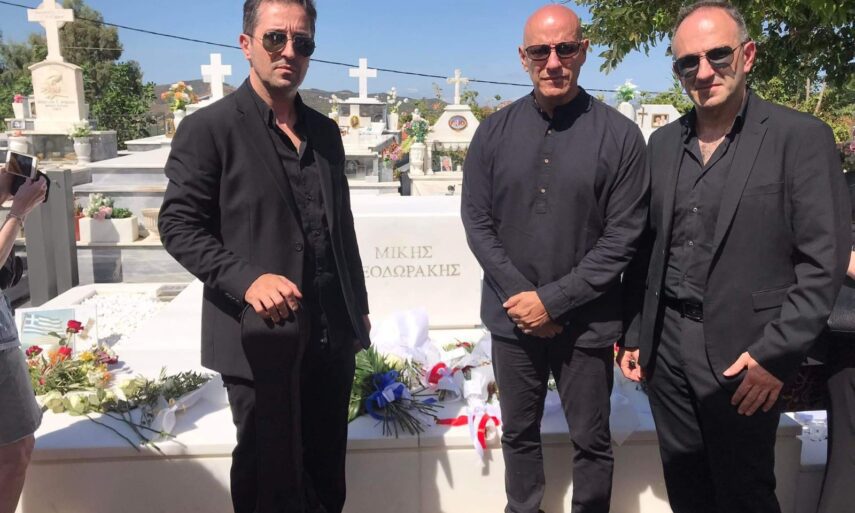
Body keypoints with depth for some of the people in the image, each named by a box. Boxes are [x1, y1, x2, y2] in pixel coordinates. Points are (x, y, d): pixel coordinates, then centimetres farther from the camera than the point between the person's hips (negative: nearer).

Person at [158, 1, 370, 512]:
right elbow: (179, 225, -9)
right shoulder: (209, 128, -7)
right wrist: (247, 279, -24)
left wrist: (359, 308, 15)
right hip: (262, 339, -5)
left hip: (333, 335, 6)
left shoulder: (326, 131, 12)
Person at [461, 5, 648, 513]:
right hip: (514, 318, 2)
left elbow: (623, 236, -9)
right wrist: (521, 297, -10)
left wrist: (553, 300, -14)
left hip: (586, 322, -2)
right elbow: (476, 220, 0)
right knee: (519, 434, 17)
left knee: (592, 442, 13)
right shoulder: (495, 132, 1)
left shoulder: (619, 135, -7)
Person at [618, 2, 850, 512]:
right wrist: (635, 335, 9)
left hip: (743, 353, -4)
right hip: (665, 344, 5)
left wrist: (776, 355, -15)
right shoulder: (663, 142, 8)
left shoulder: (801, 136, -7)